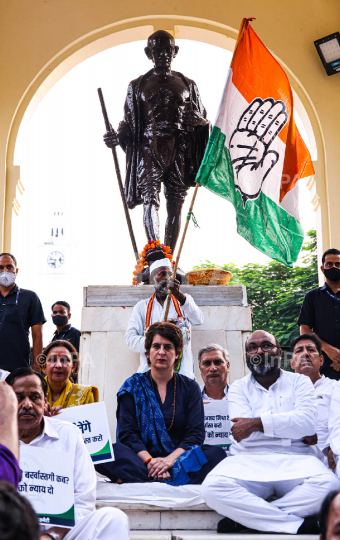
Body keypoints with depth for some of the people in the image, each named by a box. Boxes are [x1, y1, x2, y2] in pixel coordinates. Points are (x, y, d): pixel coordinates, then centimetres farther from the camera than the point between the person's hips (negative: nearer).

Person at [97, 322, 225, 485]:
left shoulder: (190, 387, 10)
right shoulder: (132, 386, 8)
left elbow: (196, 433, 0)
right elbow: (127, 433, -2)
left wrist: (170, 459, -18)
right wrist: (149, 461, -20)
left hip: (179, 457, 1)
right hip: (141, 458, -1)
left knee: (217, 453, -28)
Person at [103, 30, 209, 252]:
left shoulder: (187, 85, 17)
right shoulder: (138, 85, 14)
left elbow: (203, 121, 18)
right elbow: (129, 123, 12)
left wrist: (200, 121, -7)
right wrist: (117, 137, -9)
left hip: (179, 150, 2)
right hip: (150, 148, -1)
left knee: (175, 205, -1)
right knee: (151, 198, -17)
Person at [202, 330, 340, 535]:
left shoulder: (299, 382, 14)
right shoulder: (239, 388, 14)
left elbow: (308, 422, -6)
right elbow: (243, 432, -3)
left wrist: (258, 423, -11)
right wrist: (291, 425, -3)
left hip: (294, 459, 0)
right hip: (249, 459, 0)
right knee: (213, 488, -31)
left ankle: (245, 519, -23)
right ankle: (298, 524, -23)